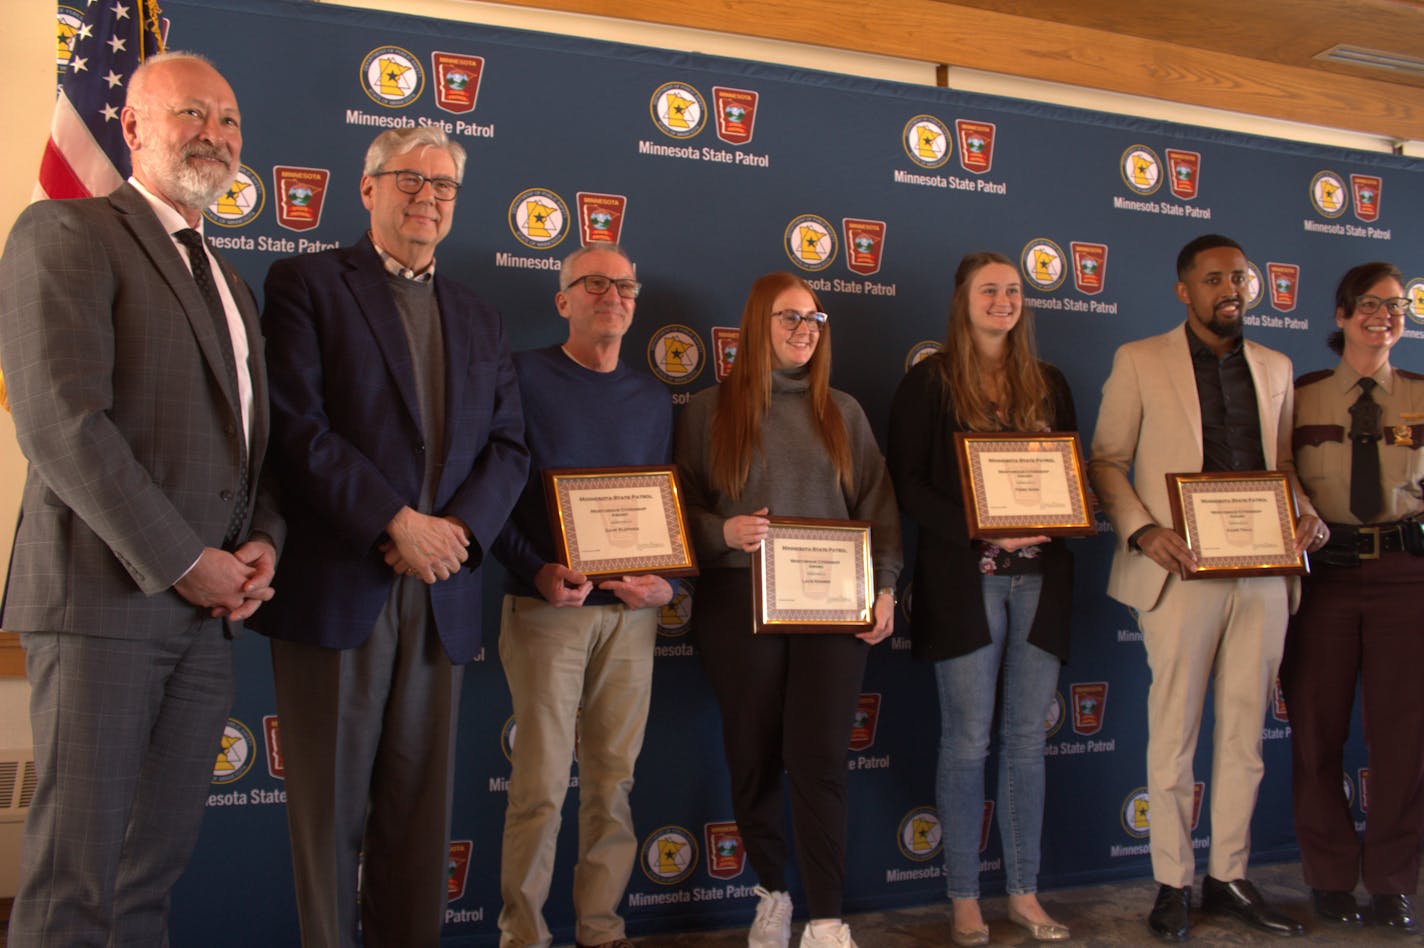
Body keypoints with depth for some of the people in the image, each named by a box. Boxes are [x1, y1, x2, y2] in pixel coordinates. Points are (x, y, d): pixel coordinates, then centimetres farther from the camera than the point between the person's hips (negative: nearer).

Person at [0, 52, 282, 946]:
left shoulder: (233, 286, 22)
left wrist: (263, 544, 2)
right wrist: (181, 561, -14)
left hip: (210, 607, 7)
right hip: (105, 598, -7)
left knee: (156, 867, 11)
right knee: (75, 874, -1)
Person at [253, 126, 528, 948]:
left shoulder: (479, 318, 19)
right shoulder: (306, 283, 4)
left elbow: (509, 445, 12)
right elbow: (296, 423, -9)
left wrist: (461, 526, -6)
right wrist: (396, 523, -14)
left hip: (441, 595, 4)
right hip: (337, 586, -4)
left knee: (420, 808, 9)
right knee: (330, 805, 4)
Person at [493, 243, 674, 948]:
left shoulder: (652, 399, 14)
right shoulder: (523, 377, 0)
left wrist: (666, 581, -2)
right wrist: (537, 571, -15)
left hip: (631, 613, 4)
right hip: (546, 608, -4)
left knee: (613, 781, 9)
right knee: (541, 785, -2)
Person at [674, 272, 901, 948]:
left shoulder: (842, 412, 12)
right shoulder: (709, 411, 5)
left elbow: (878, 506, 10)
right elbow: (682, 508, 4)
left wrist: (884, 586, 0)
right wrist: (723, 532, -16)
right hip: (739, 604, -1)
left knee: (819, 759, -5)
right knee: (753, 759, 8)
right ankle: (772, 894, 29)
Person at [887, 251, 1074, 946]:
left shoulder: (1047, 383, 14)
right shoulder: (929, 381, 1)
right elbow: (906, 482, -6)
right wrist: (981, 528, -17)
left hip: (1039, 579, 4)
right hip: (965, 581, -4)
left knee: (1027, 740, 9)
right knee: (968, 741, 1)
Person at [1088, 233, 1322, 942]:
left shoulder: (1275, 367, 15)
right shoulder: (1140, 360, 2)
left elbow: (1283, 462, 19)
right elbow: (1106, 461, 0)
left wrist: (1305, 512, -2)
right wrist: (1142, 530, -14)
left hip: (1262, 571, 4)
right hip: (1182, 570, -4)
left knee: (1244, 735, 11)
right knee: (1174, 734, 3)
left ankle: (1229, 877, 24)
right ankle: (1173, 884, 16)